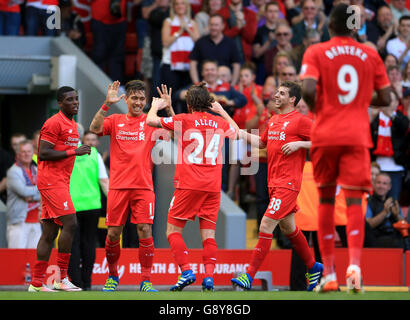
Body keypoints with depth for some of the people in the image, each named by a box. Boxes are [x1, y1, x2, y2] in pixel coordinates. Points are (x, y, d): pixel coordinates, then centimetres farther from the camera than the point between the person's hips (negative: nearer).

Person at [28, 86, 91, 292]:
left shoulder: (72, 125, 19)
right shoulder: (54, 123, -11)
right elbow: (43, 153, -17)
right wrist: (74, 152, -18)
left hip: (60, 182, 10)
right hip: (51, 181, -10)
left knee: (50, 232, 6)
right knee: (70, 223, -15)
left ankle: (36, 283, 7)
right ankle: (61, 278, -12)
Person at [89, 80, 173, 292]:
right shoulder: (115, 121, 9)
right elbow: (95, 129, -8)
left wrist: (168, 109, -18)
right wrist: (107, 104, -18)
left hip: (143, 187, -1)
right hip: (118, 186, 1)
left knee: (145, 231, -9)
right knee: (113, 234, 2)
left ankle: (146, 280, -4)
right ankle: (112, 276, 22)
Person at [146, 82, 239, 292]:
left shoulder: (185, 120, -4)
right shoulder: (220, 123, 9)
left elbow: (151, 121, -3)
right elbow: (236, 131, 33)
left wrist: (155, 107, 17)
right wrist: (222, 111, 41)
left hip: (189, 185, -4)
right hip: (213, 186, 4)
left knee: (173, 230, 3)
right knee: (208, 233, 4)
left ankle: (186, 271, -12)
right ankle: (209, 276, -8)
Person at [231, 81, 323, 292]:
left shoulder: (300, 120, -8)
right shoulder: (273, 120, 15)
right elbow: (262, 143, 29)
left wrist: (299, 143, -19)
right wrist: (242, 134, 15)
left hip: (288, 183, -9)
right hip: (273, 182, 9)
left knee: (266, 225, -14)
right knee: (288, 228, 18)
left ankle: (250, 276, -15)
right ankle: (313, 267, 35)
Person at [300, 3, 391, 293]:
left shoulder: (316, 53, 1)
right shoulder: (370, 55, 8)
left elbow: (308, 89, -14)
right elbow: (385, 98, 9)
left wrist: (315, 107, 6)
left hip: (325, 135, 0)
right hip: (357, 136, 0)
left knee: (326, 199, 12)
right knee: (354, 200, -5)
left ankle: (329, 274, 12)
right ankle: (354, 264, -27)